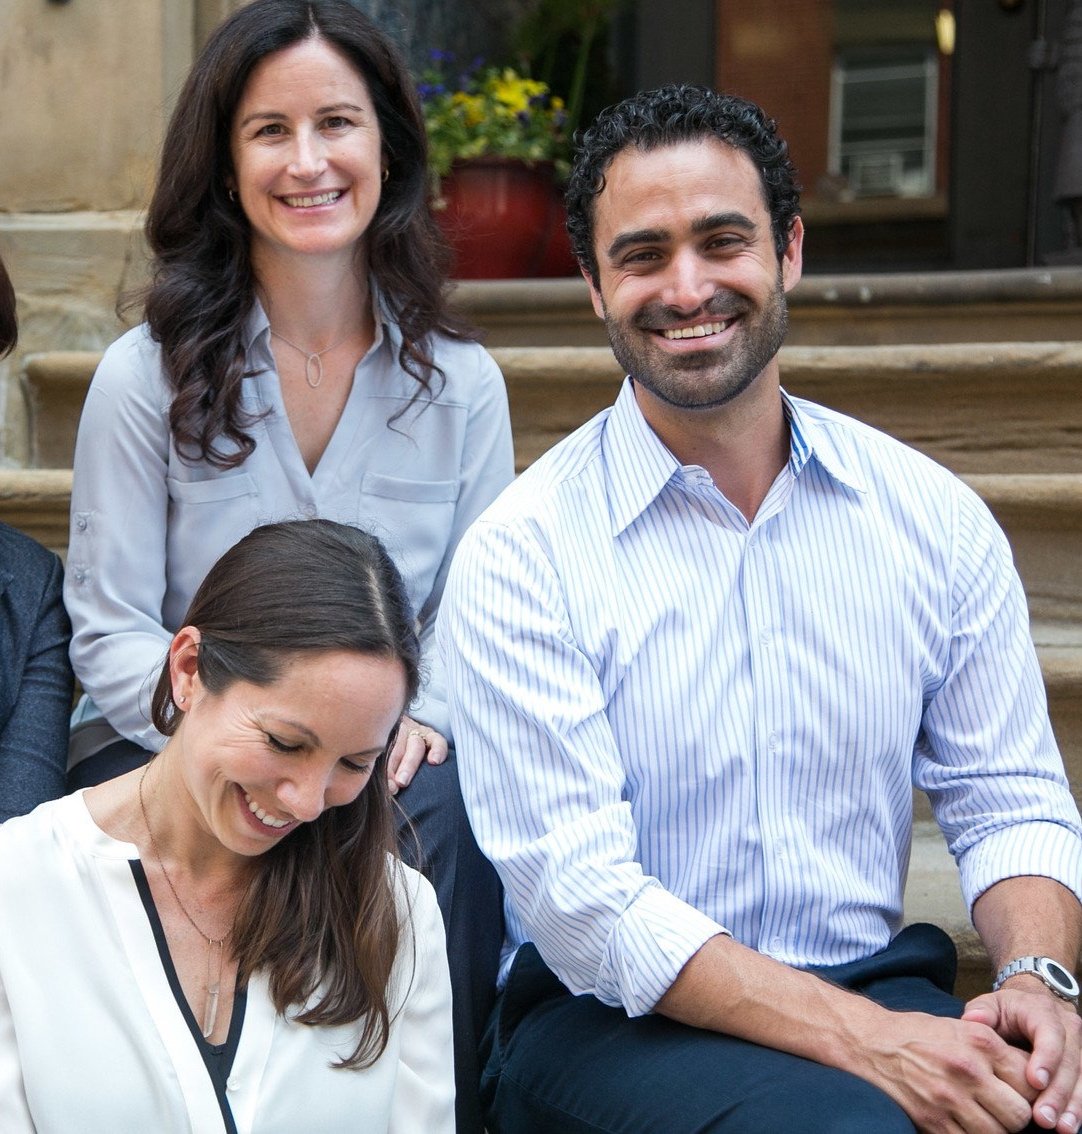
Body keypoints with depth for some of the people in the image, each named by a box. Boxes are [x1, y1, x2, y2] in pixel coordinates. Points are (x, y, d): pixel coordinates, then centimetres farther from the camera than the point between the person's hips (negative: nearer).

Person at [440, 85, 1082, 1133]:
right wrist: (864, 1042, -23)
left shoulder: (933, 516, 4)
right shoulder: (520, 556, -9)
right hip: (608, 1015, -3)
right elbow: (578, 897, -14)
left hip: (880, 989, 4)